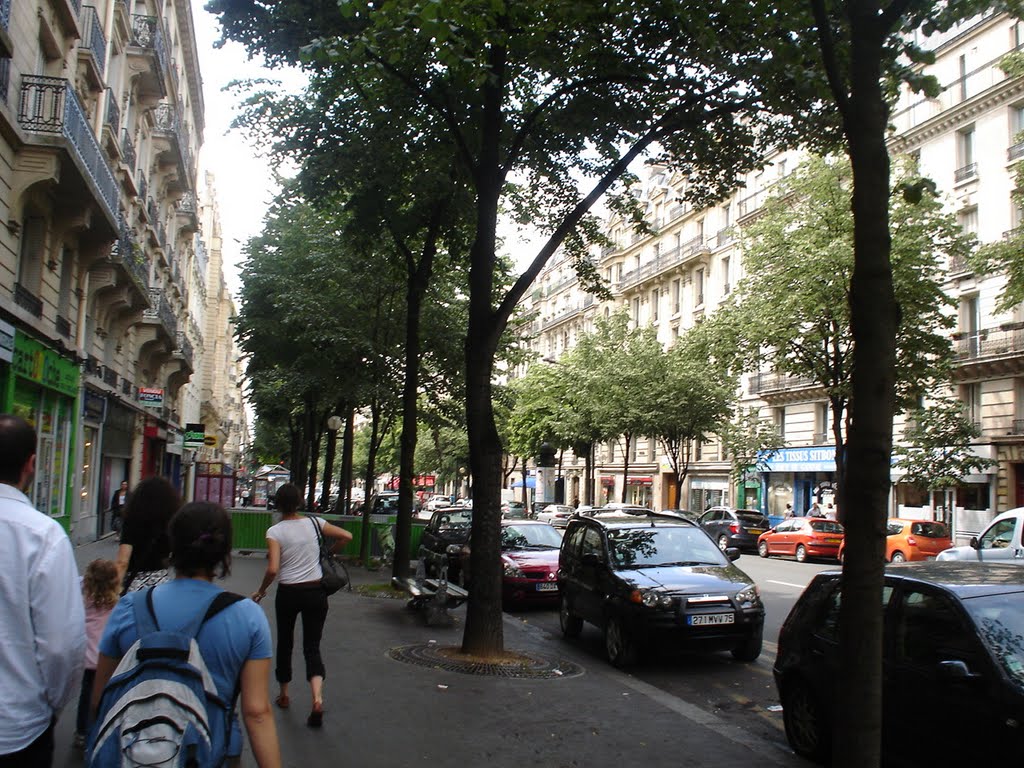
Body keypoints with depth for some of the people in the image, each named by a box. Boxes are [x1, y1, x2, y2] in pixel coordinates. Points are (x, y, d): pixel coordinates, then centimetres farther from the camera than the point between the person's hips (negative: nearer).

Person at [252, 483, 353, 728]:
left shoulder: (275, 531, -11)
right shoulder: (314, 523, -2)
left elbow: (273, 569, -18)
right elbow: (347, 536, 2)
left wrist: (261, 591, -1)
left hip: (288, 593, -2)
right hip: (315, 591, 2)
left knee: (284, 643, 19)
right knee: (312, 646, 5)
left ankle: (284, 695, 33)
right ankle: (317, 697, -15)